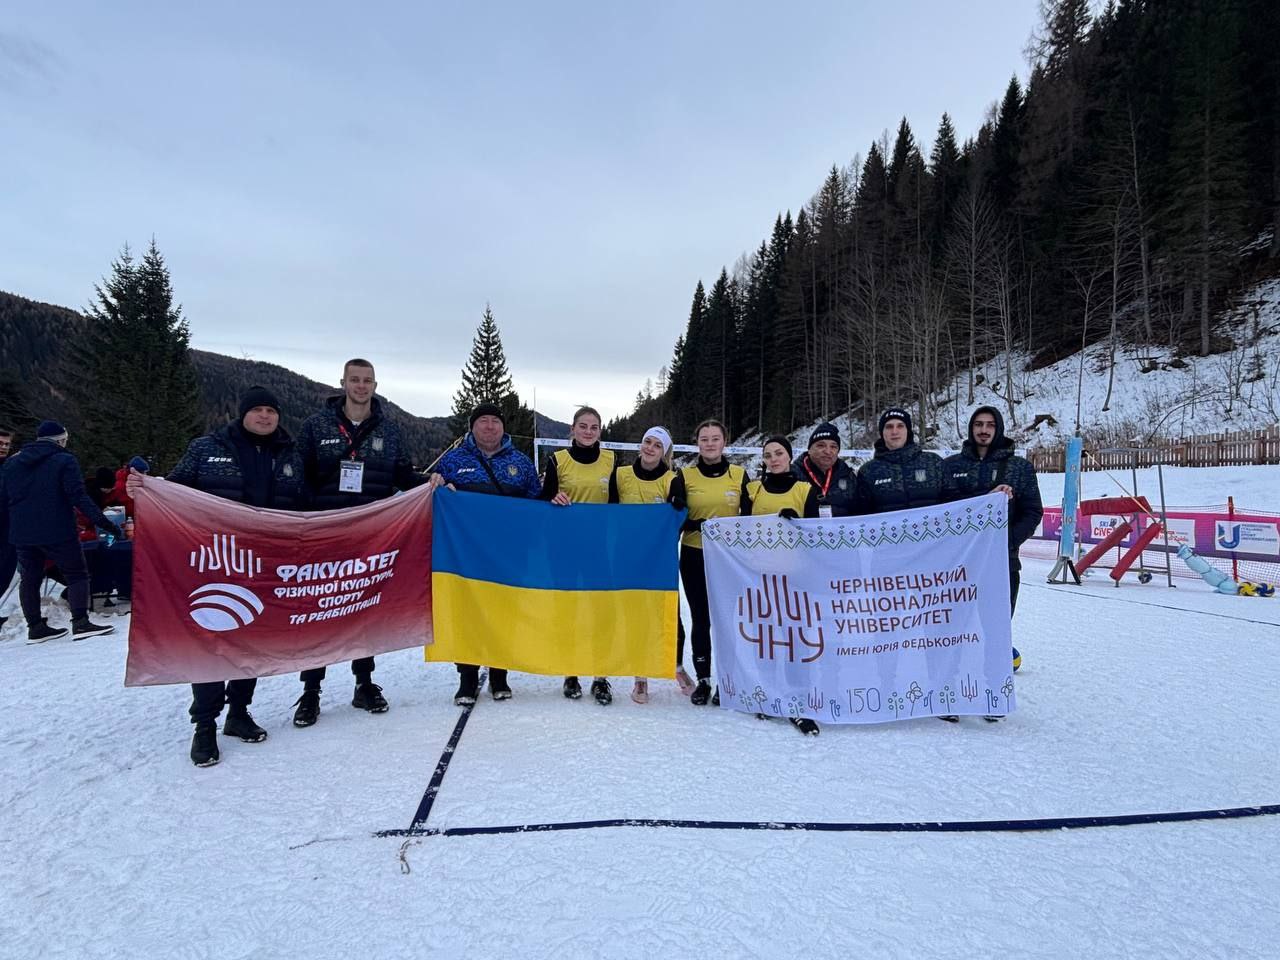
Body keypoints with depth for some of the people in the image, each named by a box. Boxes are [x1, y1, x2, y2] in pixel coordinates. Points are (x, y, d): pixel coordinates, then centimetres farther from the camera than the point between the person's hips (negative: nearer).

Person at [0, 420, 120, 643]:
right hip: (57, 533, -6)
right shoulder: (65, 461, -7)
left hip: (21, 535, 6)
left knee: (29, 579, 15)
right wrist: (104, 523, -16)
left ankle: (35, 627, 17)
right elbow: (79, 498, -15)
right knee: (77, 575, 1)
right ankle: (80, 623, -8)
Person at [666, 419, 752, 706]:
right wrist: (700, 524, -18)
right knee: (700, 619, 5)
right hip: (694, 557, 0)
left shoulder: (740, 475, 2)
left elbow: (748, 518, 5)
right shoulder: (685, 476, 1)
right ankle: (702, 680, 19)